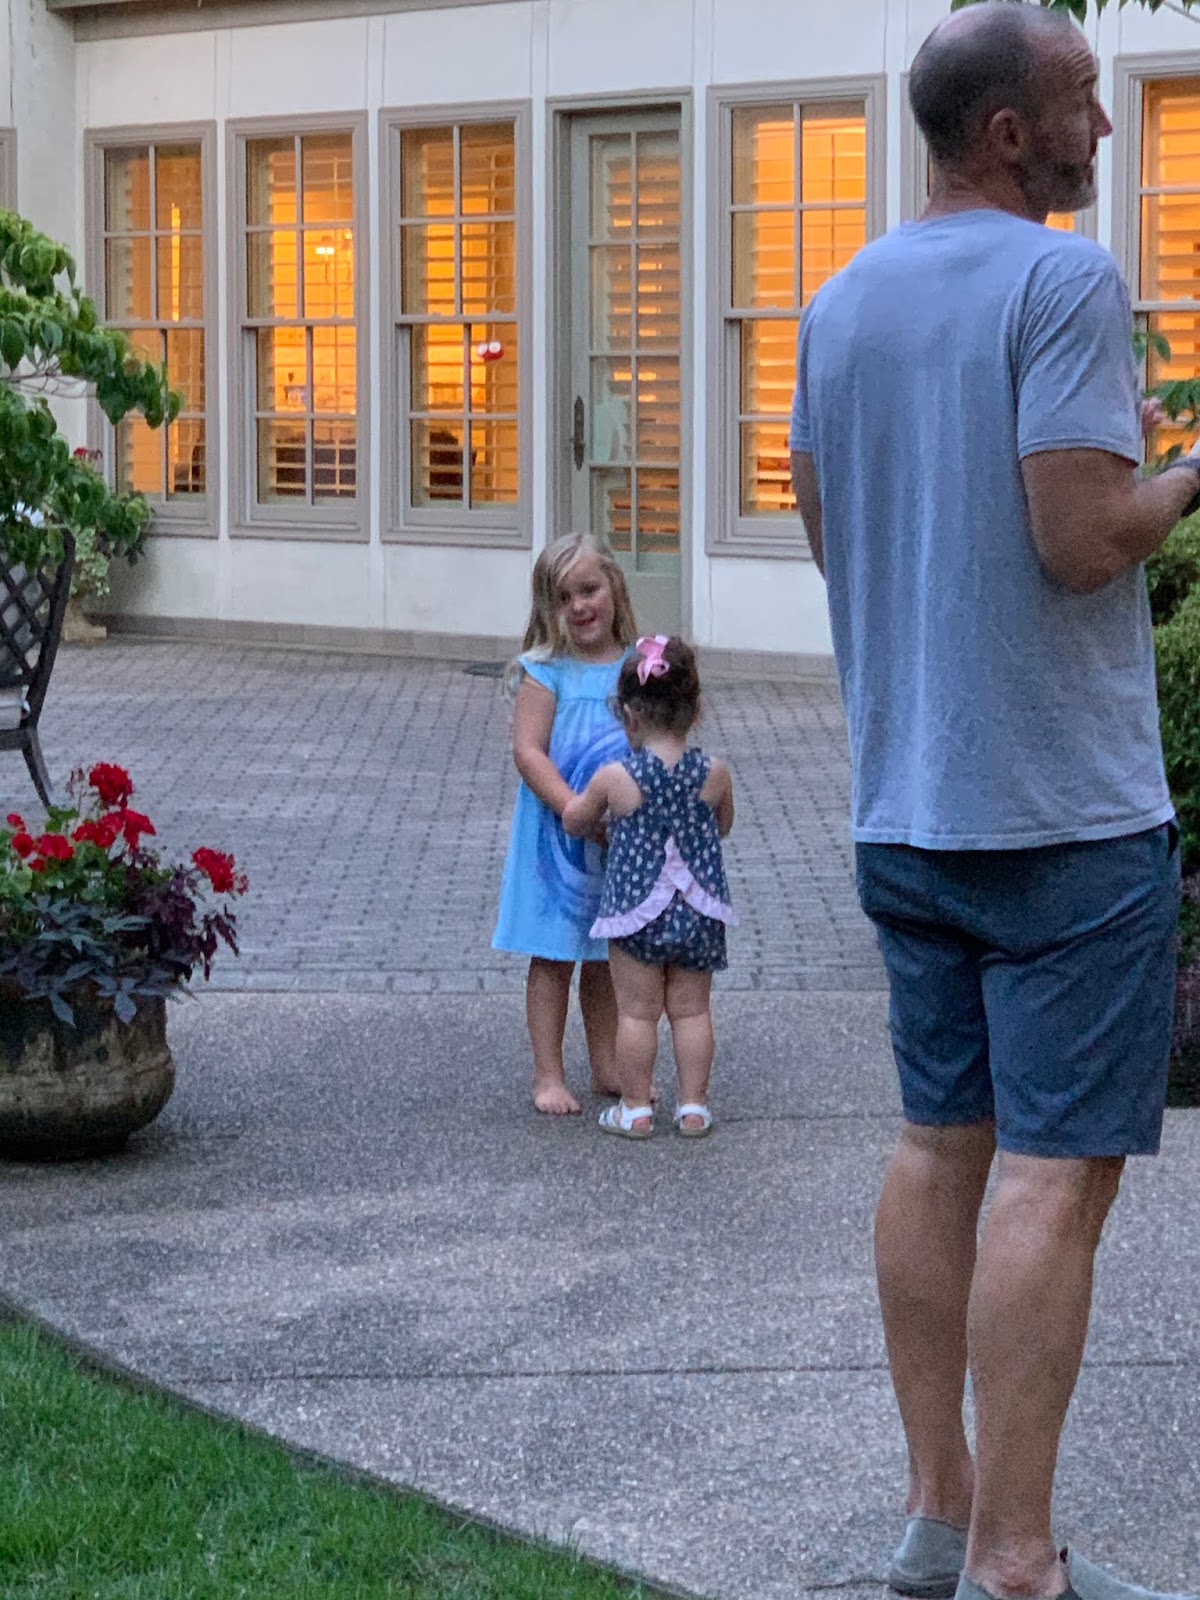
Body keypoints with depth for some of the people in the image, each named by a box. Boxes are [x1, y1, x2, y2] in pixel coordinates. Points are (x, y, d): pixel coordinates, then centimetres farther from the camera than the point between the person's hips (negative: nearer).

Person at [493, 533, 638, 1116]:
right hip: (556, 834, -4)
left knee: (608, 958, 14)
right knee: (554, 956, 3)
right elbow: (528, 751, -15)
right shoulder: (546, 670, -9)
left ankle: (606, 1068, 26)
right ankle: (547, 1075, 10)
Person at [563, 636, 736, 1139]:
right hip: (699, 913, 2)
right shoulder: (715, 775, -8)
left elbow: (574, 822, 3)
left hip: (636, 910, -2)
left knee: (636, 1012, 7)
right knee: (691, 1010, 12)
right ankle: (693, 1106, 16)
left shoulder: (614, 779, -14)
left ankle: (635, 1108, 13)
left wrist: (605, 814, 24)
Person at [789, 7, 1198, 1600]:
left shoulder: (842, 303, 11)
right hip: (1068, 807, -8)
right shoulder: (1064, 283, -14)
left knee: (940, 1144, 13)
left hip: (905, 800, 8)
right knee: (1058, 1169, -5)